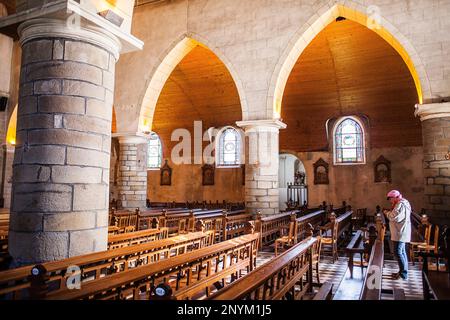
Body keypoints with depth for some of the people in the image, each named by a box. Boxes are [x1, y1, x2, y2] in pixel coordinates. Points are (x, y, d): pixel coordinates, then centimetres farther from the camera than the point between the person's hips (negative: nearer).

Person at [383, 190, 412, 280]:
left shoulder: (400, 204, -16)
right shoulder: (403, 204, 18)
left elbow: (393, 217, -22)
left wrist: (386, 212, -5)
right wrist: (390, 211, 6)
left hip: (401, 233, -11)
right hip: (401, 233, 11)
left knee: (398, 252, -9)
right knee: (402, 252, 16)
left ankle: (403, 274, -6)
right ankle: (403, 271, 24)